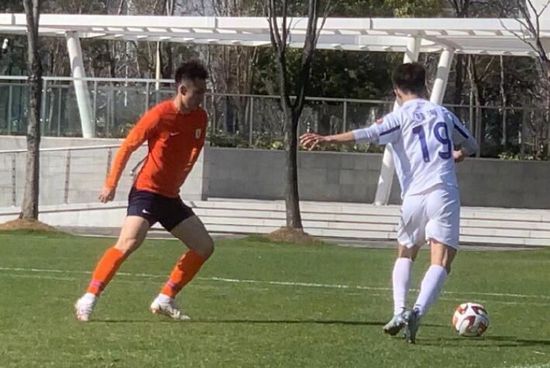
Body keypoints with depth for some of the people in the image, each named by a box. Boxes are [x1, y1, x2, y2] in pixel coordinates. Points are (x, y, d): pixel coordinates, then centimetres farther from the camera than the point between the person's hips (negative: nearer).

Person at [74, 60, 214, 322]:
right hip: (147, 192, -8)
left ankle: (165, 300, 11)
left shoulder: (200, 118, 4)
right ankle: (89, 299, -23)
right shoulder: (160, 114, -15)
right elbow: (127, 146, -9)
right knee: (129, 242, -26)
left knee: (205, 246, 6)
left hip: (171, 197, 8)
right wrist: (111, 184, -9)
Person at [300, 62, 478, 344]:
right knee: (440, 262, -8)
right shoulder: (443, 113, 17)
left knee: (405, 255, 21)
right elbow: (471, 146, 32)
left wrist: (327, 139, -21)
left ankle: (399, 311, 5)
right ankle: (418, 311, -30)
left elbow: (370, 134, -15)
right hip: (445, 193, 0)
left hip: (414, 197, 0)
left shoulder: (401, 117, 5)